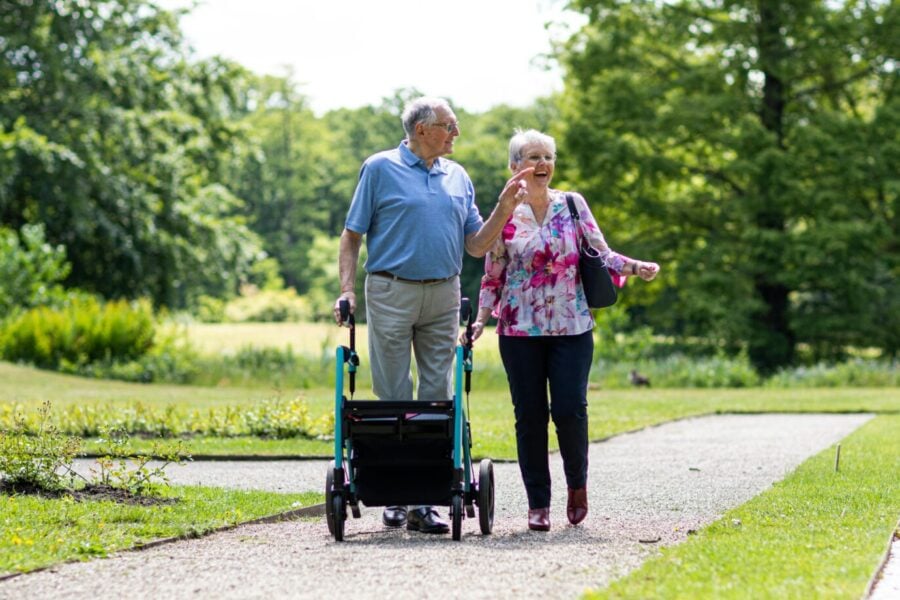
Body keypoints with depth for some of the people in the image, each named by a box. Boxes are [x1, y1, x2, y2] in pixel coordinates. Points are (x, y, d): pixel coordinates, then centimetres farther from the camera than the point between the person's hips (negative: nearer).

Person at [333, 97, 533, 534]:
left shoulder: (457, 177, 13)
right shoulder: (381, 169, 1)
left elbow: (476, 246, 12)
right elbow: (352, 235, 1)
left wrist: (504, 209, -1)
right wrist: (346, 289, -9)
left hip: (443, 298, 4)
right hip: (392, 294, -4)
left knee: (437, 397, 2)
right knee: (393, 398, -1)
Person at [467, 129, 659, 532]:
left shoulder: (573, 205, 5)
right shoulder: (504, 215, 4)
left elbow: (601, 253, 3)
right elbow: (493, 275, 8)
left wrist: (635, 267, -14)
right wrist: (481, 318, -3)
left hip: (572, 327, 0)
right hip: (520, 329, 0)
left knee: (569, 410, -10)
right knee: (530, 416, 0)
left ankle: (577, 484, 15)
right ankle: (538, 504, 8)